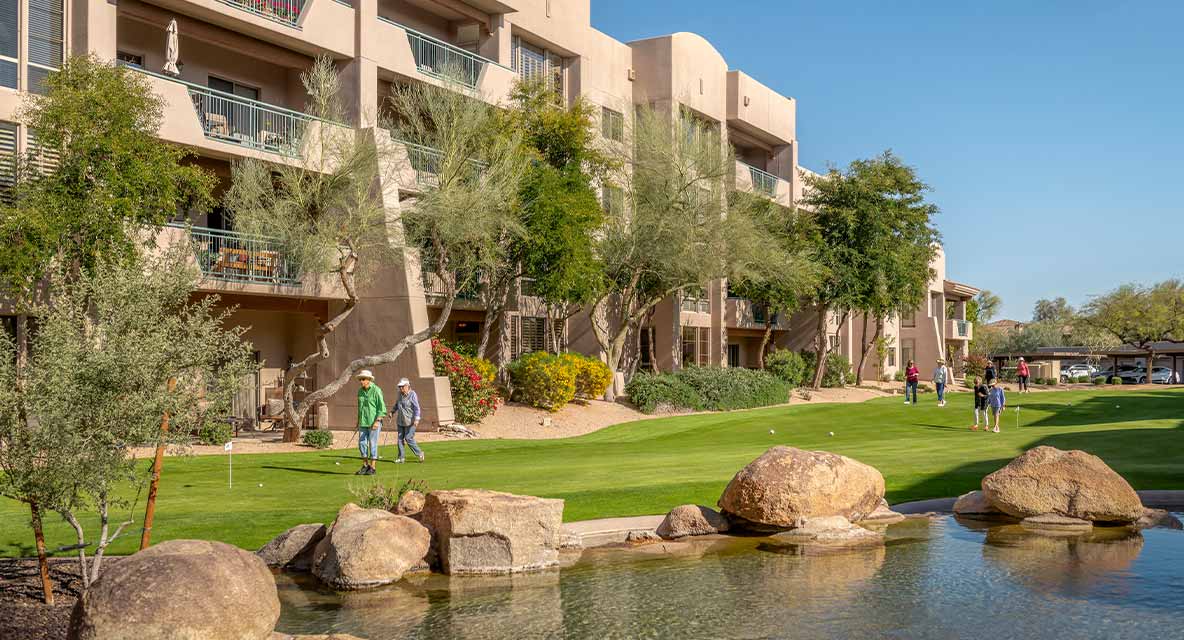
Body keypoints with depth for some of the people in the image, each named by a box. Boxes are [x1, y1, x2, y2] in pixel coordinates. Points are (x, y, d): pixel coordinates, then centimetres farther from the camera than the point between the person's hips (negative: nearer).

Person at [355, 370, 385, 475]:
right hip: (363, 422, 6)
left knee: (373, 444, -3)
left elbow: (382, 408, -13)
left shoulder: (376, 390, -11)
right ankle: (365, 466, 17)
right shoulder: (360, 391, 9)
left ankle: (372, 468, 5)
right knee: (362, 443, 4)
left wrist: (377, 421, -19)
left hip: (374, 422, -6)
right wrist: (358, 421, 15)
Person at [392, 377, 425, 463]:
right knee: (400, 438, 4)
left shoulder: (412, 394, -11)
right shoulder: (400, 394, 11)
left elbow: (417, 408, -16)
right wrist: (392, 411, 22)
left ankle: (419, 453, 7)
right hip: (400, 421, 7)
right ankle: (401, 457, 9)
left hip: (410, 421, -7)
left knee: (408, 438, -9)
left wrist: (417, 419, -24)